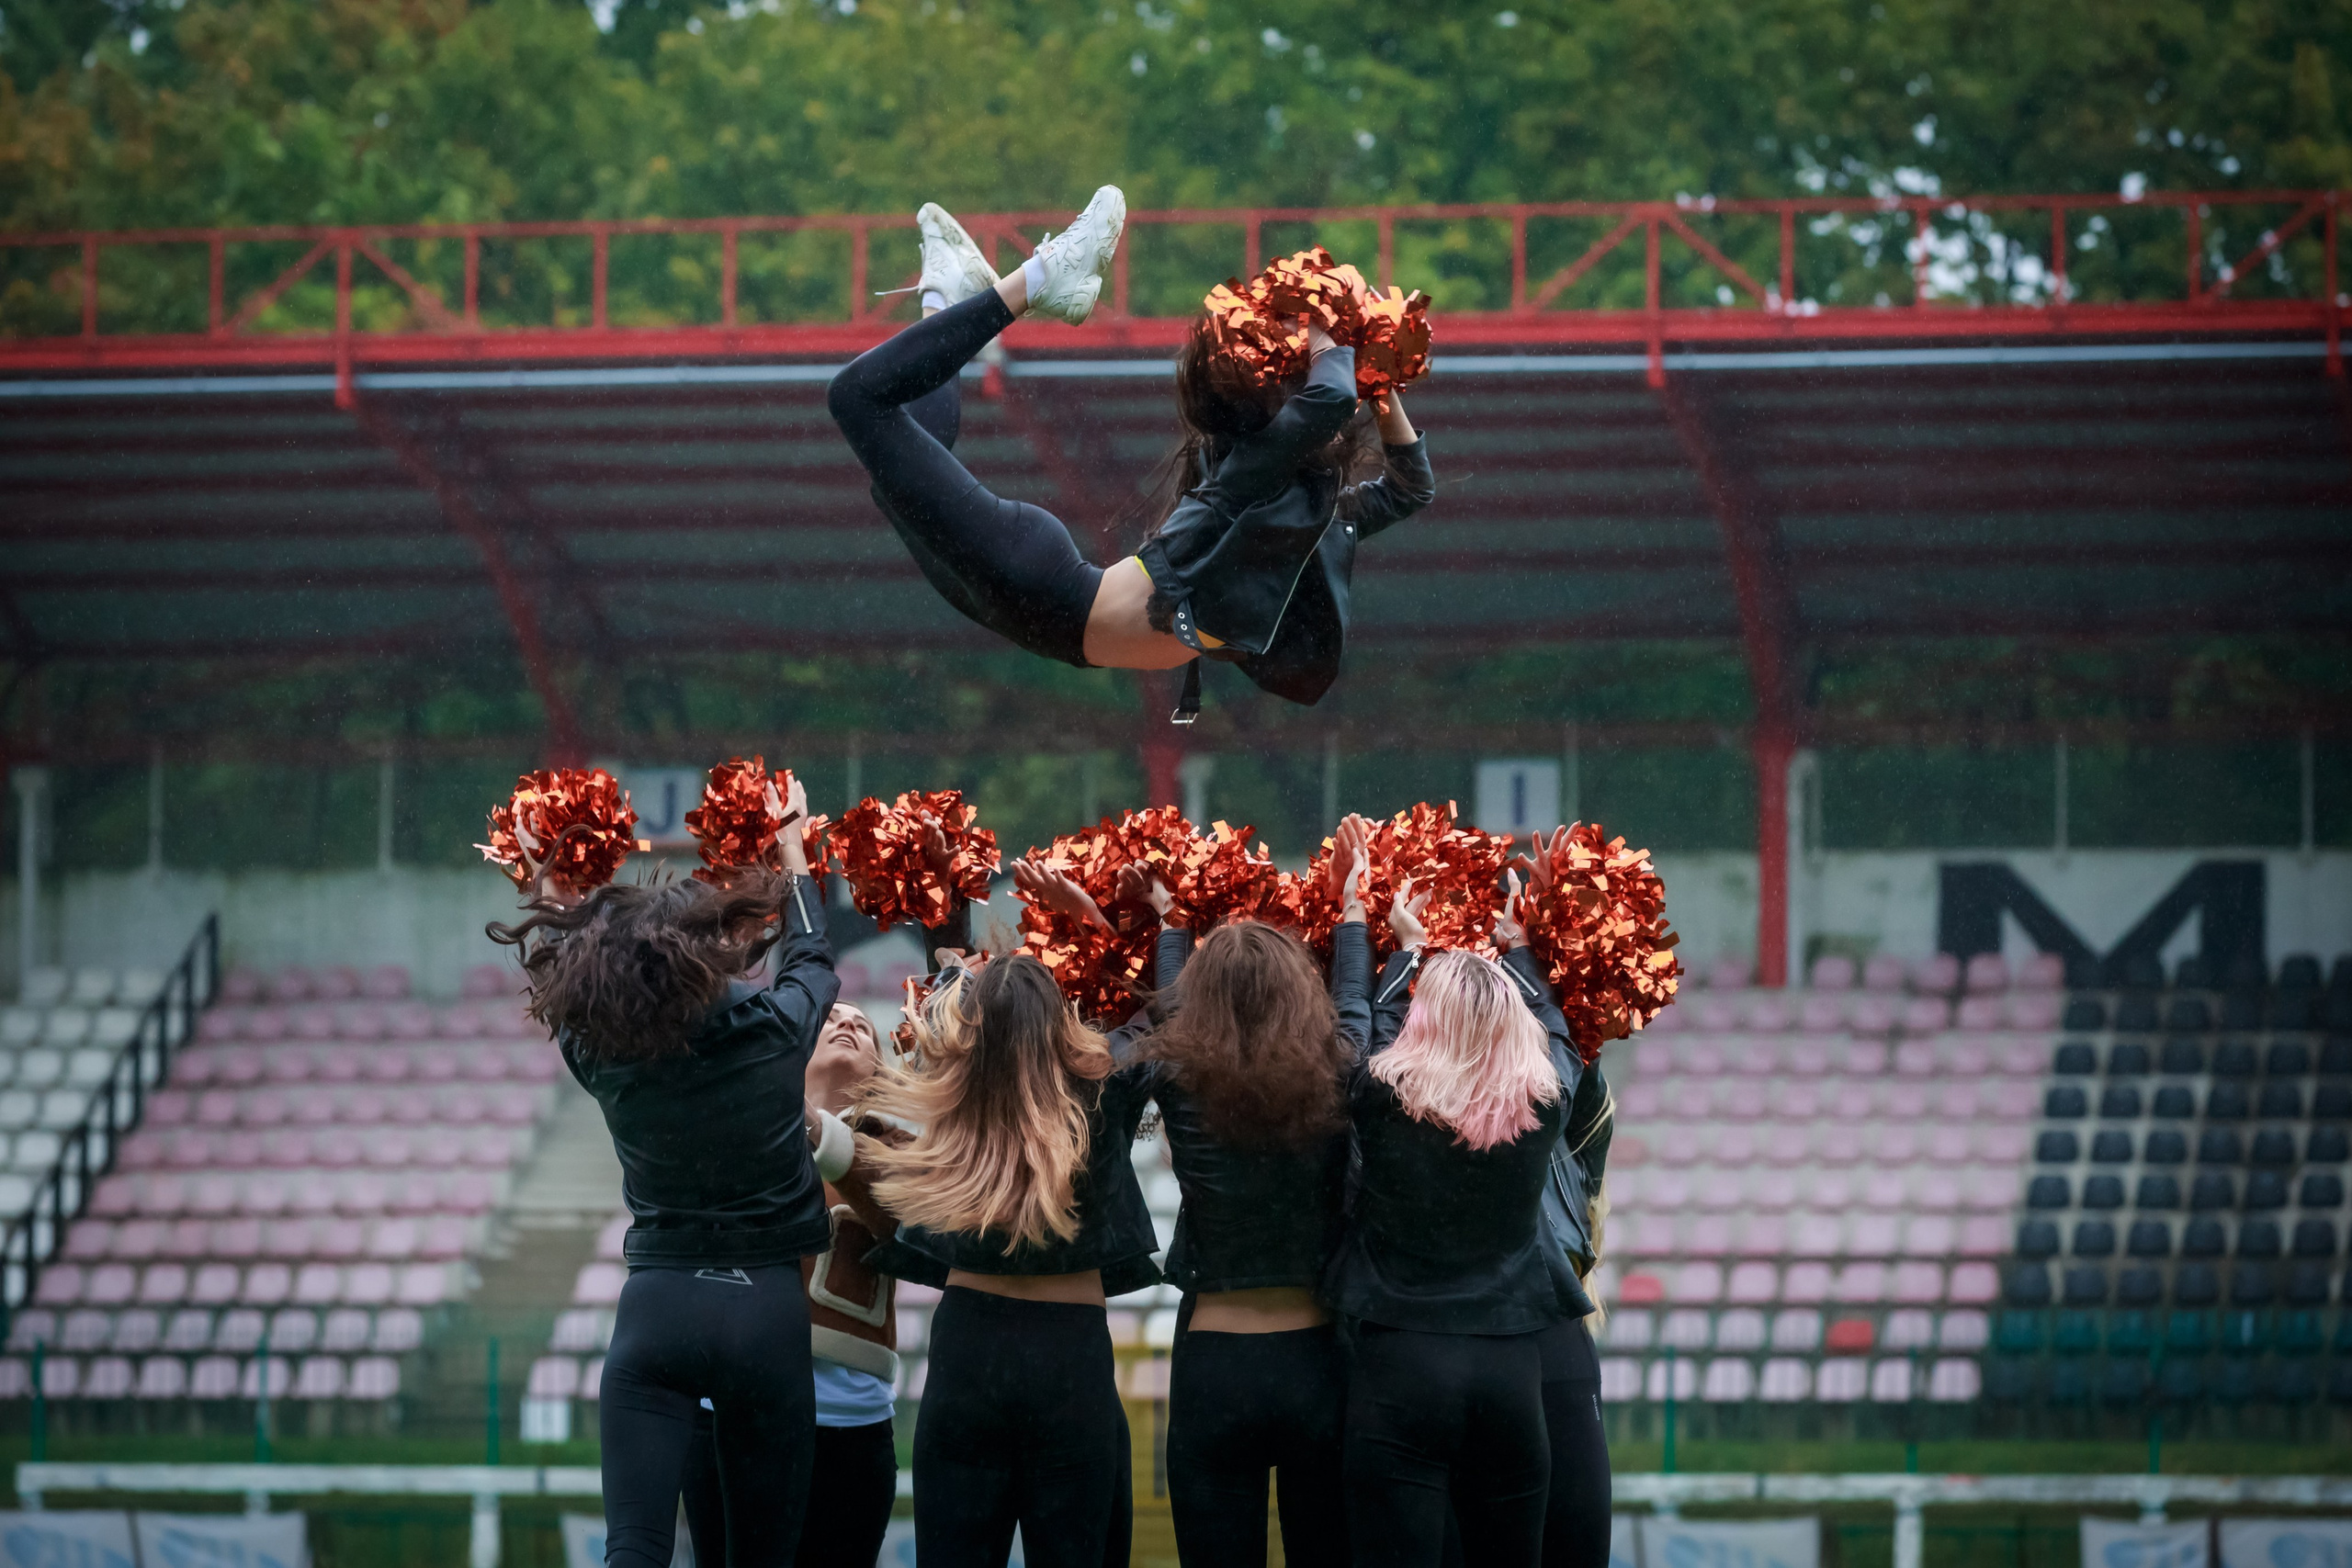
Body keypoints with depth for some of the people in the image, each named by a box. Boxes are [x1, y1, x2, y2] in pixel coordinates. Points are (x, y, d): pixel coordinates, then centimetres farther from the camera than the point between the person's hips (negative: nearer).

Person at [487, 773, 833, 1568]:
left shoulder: (600, 1053, -5)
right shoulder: (774, 1028, -7)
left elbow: (573, 982, 19)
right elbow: (811, 953, 17)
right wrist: (789, 841, 33)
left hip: (658, 1303, 0)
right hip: (768, 1308, 0)